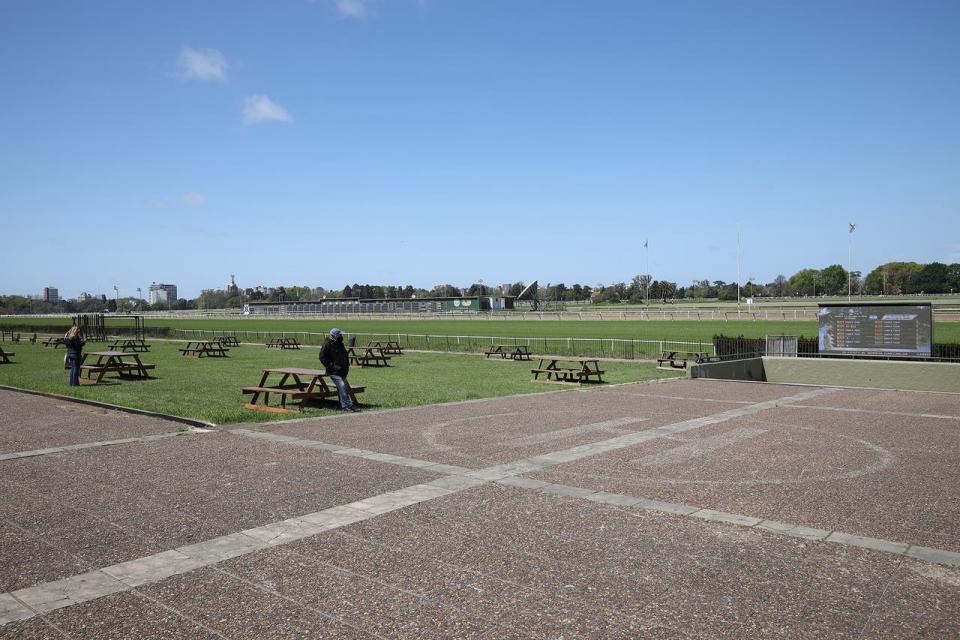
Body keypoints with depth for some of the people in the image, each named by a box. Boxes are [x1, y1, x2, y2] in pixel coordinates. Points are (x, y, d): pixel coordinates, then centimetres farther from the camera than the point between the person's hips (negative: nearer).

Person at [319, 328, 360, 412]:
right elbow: (322, 357, -13)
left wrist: (347, 364, 10)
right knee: (342, 386, -17)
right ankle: (348, 405, -16)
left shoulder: (339, 343, 14)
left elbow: (345, 355, 26)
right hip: (334, 371, -8)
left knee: (344, 387, 10)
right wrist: (332, 366, -17)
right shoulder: (327, 344, -11)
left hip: (342, 371, 8)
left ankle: (344, 405, 20)